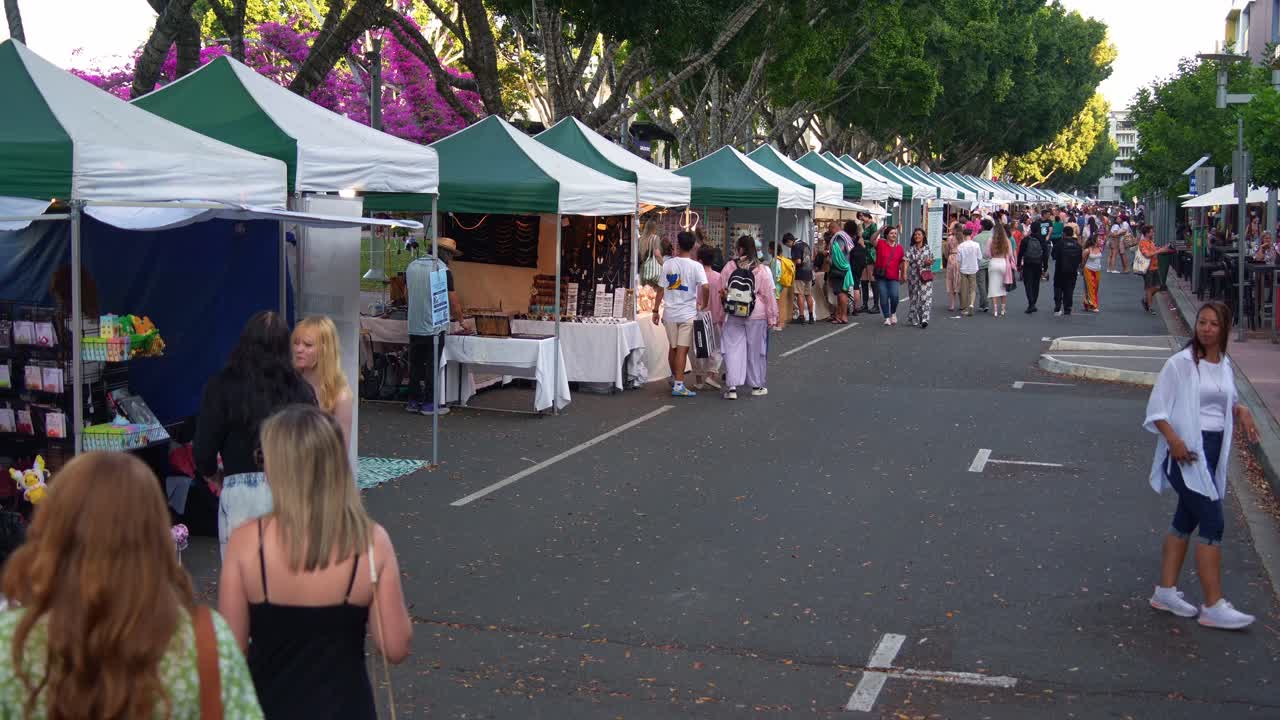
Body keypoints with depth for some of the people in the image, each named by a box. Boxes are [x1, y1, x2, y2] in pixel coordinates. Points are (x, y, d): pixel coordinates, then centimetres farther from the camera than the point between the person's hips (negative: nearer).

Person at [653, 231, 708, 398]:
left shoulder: (668, 264, 1)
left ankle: (674, 378, 30)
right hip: (688, 314, -3)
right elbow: (704, 287, -20)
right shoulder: (695, 266, -8)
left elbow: (661, 289, 3)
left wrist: (655, 311, 10)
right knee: (682, 350, -3)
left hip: (670, 313, 3)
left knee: (673, 348, 16)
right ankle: (678, 385, -7)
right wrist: (704, 305, -4)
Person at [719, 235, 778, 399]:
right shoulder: (763, 270, -9)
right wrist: (772, 317, 3)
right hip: (757, 317, -1)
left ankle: (731, 387, -2)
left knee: (733, 349, 4)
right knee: (756, 350, 11)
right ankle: (757, 386, 23)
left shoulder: (729, 267, -4)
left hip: (733, 316, 1)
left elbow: (721, 291, 3)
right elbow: (769, 296, -6)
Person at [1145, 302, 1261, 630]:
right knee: (1213, 523, -11)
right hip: (1187, 451, -7)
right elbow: (1156, 409, -10)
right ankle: (1214, 606, -7)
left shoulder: (1225, 365, 10)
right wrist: (1173, 439, -23)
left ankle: (1166, 591, 24)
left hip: (1214, 449, 7)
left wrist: (1241, 410, 3)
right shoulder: (1180, 363, -11)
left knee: (1186, 520, 14)